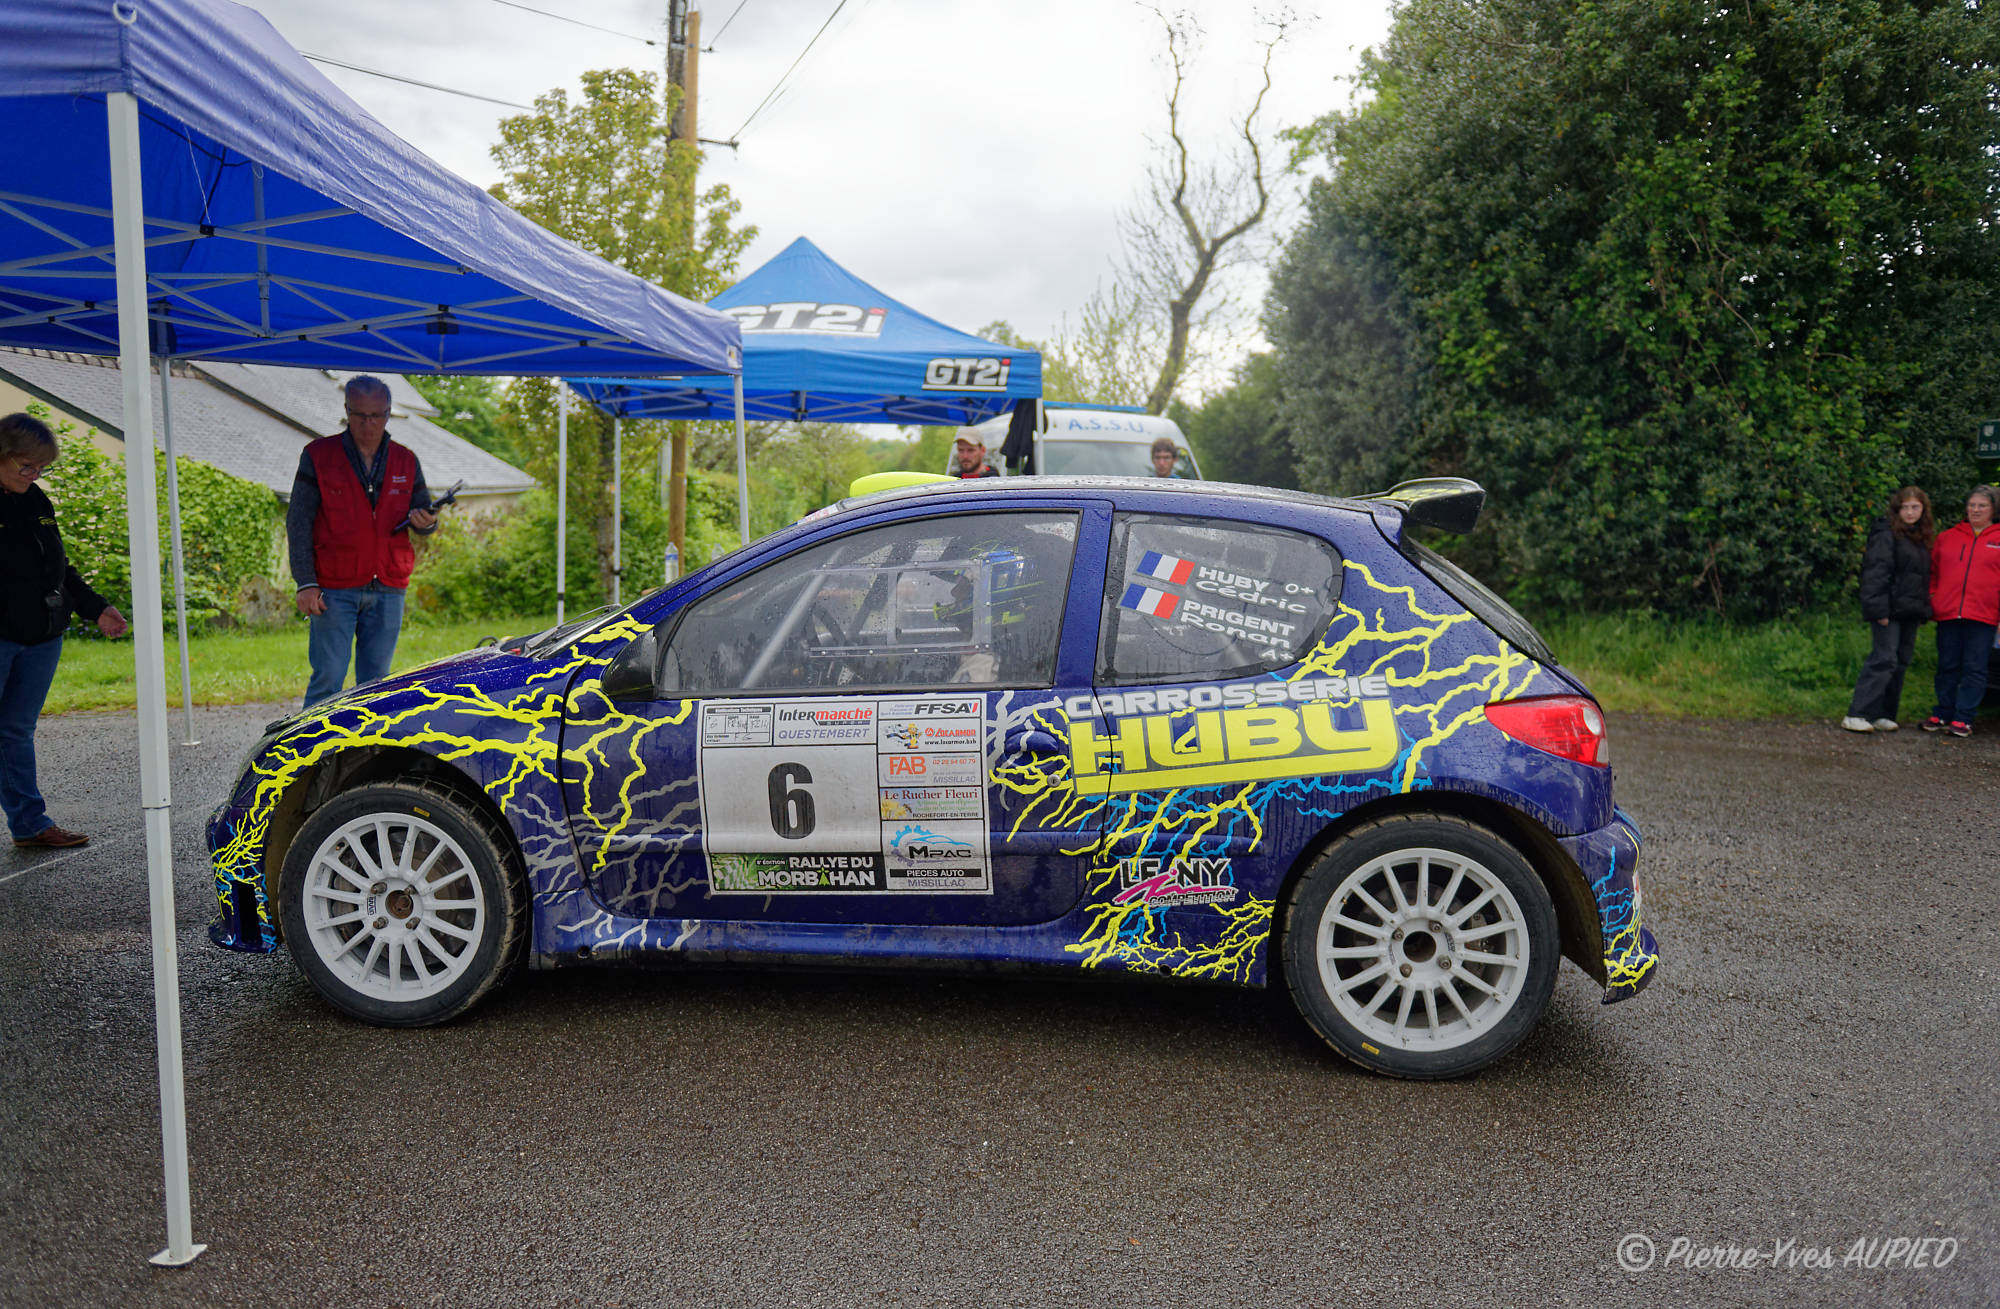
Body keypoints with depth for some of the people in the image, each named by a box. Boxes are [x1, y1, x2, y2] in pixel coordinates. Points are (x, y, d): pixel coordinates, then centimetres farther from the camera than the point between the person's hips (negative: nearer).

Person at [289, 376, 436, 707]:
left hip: (388, 592, 3)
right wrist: (305, 583, -10)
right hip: (334, 590, -3)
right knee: (328, 680, -5)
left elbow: (426, 514, 15)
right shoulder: (318, 456, 2)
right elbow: (298, 522, -1)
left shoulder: (406, 462, 10)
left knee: (375, 682, 8)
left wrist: (426, 522, -12)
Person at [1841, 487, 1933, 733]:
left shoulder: (1922, 538, 17)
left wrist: (1923, 610, 12)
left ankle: (1882, 715, 13)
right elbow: (1876, 573, -14)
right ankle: (1856, 715, -15)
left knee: (1901, 662, 8)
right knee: (1884, 659, -14)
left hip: (1910, 611, 8)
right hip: (1890, 610, -8)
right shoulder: (1886, 534, -8)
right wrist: (1879, 609, -21)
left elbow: (1925, 576, 21)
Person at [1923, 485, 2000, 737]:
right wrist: (1930, 603, 6)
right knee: (1947, 667, 8)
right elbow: (1933, 572, 17)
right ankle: (1942, 715, 16)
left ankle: (1963, 719, 3)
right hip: (1947, 614, 2)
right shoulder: (1946, 538, 12)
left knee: (1974, 669, -1)